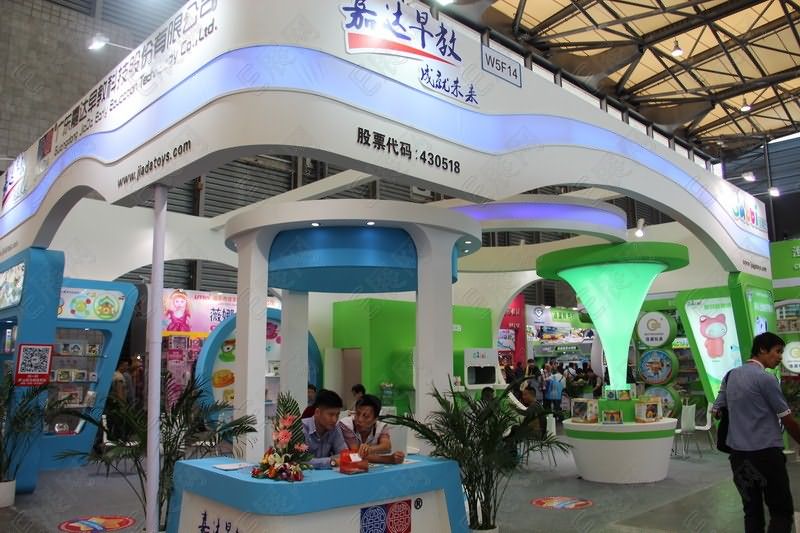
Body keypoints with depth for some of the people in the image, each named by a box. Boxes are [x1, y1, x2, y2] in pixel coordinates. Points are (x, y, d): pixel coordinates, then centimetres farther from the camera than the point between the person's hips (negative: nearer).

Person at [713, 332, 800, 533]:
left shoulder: (730, 376, 10)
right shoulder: (765, 378, -10)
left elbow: (716, 411, 14)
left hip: (738, 453, 7)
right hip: (766, 453, -6)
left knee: (752, 510, 11)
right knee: (782, 512, 1)